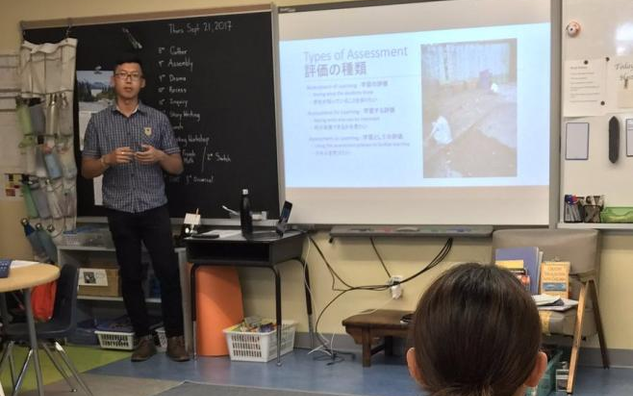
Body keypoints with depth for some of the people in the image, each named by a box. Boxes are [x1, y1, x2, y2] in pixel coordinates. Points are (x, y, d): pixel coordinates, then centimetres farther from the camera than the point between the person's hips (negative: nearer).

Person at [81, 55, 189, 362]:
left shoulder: (158, 119, 5)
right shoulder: (98, 122, 5)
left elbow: (177, 167, 7)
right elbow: (86, 170, 5)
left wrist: (159, 156, -14)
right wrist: (108, 160, -14)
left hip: (155, 209, 0)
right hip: (120, 212, 1)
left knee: (168, 272, -6)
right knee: (131, 276, 6)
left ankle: (175, 338, 4)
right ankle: (144, 338, 16)